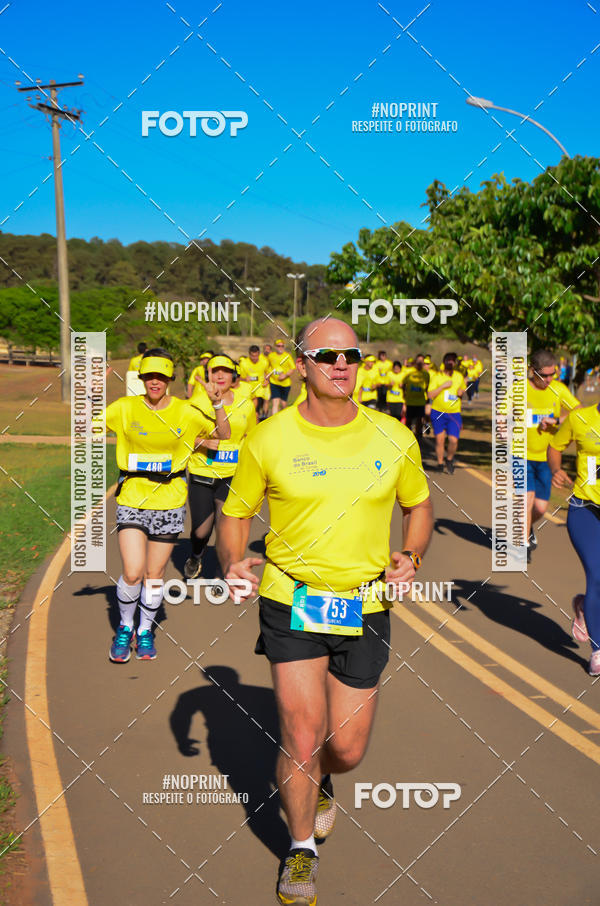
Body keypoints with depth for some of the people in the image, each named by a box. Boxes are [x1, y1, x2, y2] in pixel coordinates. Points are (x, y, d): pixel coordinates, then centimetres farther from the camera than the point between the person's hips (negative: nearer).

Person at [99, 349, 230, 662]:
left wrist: (217, 403, -11)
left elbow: (224, 435, 4)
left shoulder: (184, 412, -1)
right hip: (132, 498, -1)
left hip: (169, 500, 1)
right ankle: (125, 627, 17)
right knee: (132, 573, -11)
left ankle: (145, 630, 32)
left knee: (155, 574, 9)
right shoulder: (125, 408, -1)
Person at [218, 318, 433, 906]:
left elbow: (418, 505, 14)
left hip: (366, 609, 2)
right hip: (291, 602, -2)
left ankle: (318, 782, 48)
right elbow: (236, 512, 6)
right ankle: (302, 850, 25)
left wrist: (411, 556, -5)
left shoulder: (393, 438, -1)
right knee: (301, 736, -4)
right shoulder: (269, 440, -5)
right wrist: (233, 561, -13)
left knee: (347, 749, 8)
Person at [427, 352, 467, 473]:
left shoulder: (459, 376, 7)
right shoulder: (436, 376, -4)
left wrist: (461, 392, -1)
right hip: (438, 413, -1)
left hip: (454, 413, 2)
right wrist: (443, 386, -19)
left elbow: (463, 390, 22)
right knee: (439, 440, 3)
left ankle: (449, 460, 17)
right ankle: (440, 464, 22)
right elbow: (430, 395, -10)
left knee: (453, 440, -10)